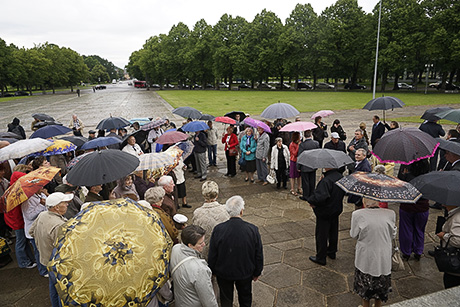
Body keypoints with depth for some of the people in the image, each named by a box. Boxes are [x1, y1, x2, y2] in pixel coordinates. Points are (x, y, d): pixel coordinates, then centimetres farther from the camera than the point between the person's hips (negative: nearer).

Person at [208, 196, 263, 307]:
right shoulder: (253, 230, -24)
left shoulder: (218, 230, -25)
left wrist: (213, 271, 7)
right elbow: (258, 256, -12)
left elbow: (212, 255, -12)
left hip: (223, 273, 0)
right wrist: (257, 273, 6)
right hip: (245, 273, 0)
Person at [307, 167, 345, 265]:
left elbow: (320, 196, -39)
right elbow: (343, 192, 12)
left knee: (321, 235, 7)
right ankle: (332, 252, 41)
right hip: (337, 210, 8)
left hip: (325, 212, -8)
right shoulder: (340, 177, -4)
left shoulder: (326, 181, -31)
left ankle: (320, 258, 19)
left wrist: (311, 201, -23)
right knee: (333, 232, 23)